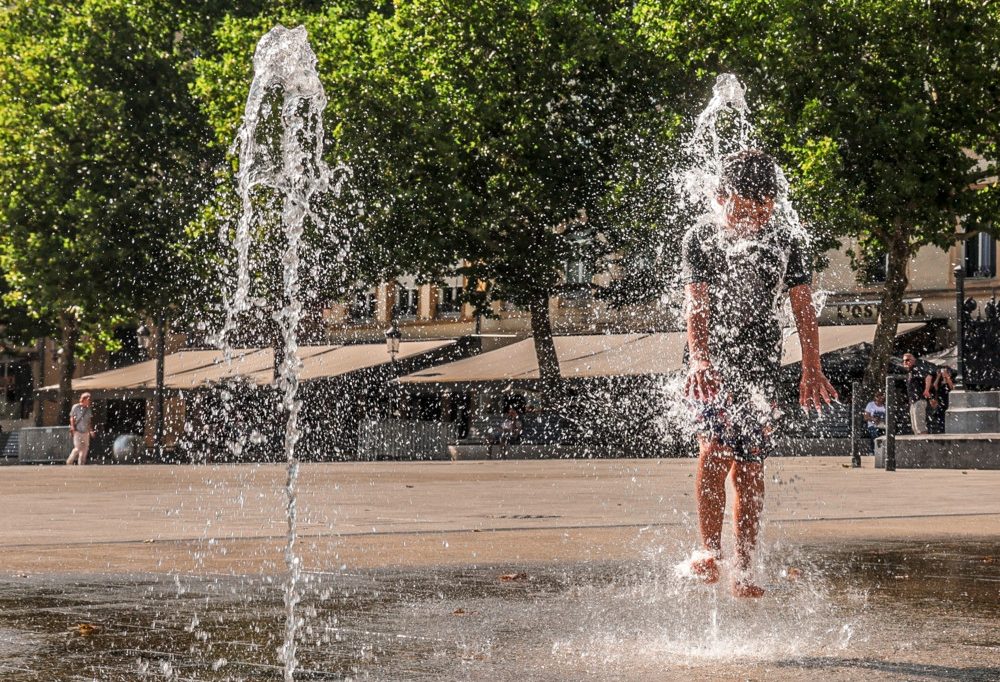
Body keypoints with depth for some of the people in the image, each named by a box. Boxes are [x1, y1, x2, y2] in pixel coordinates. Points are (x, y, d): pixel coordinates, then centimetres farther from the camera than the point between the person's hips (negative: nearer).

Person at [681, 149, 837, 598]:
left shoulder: (783, 242, 4)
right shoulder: (700, 240, -3)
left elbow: (803, 308, 6)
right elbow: (696, 305, -12)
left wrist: (812, 369, -1)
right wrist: (699, 360, -27)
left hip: (760, 363, 2)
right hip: (713, 361, -2)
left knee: (749, 464, 0)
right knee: (715, 447, -22)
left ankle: (744, 570, 4)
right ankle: (710, 550, -17)